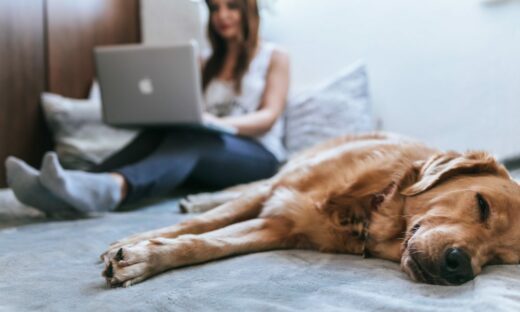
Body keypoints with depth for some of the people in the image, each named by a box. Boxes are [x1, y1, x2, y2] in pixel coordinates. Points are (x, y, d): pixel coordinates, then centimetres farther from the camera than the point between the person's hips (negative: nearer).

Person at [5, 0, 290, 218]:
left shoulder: (274, 58, 11)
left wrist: (218, 122, -24)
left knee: (189, 139, -37)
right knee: (157, 134, -28)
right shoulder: (208, 65, 24)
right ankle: (64, 193, -52)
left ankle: (112, 188, -67)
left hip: (256, 156, -4)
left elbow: (269, 117, -4)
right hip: (209, 151, 4)